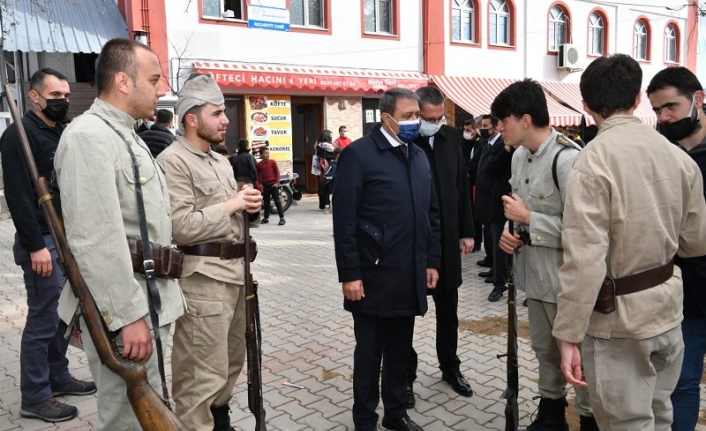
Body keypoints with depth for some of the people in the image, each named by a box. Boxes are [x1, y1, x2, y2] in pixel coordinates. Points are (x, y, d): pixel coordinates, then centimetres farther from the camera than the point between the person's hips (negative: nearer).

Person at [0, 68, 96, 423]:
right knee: (43, 319, -2)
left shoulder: (62, 133, 15)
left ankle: (58, 377, 29)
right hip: (43, 242, -8)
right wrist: (36, 246, -21)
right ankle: (34, 397, 10)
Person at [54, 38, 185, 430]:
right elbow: (96, 239, -24)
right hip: (125, 308, -10)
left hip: (151, 299, 10)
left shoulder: (127, 134, 16)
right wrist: (128, 315, -22)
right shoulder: (89, 136, -16)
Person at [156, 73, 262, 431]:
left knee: (231, 361, 20)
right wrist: (231, 204, -13)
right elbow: (182, 227, -21)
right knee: (203, 372, -2)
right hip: (202, 276, -9)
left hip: (234, 270, 9)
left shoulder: (221, 162, 17)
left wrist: (248, 206, 3)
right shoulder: (172, 161, -11)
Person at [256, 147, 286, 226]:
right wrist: (260, 184, 4)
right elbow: (258, 175, 13)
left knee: (277, 201, -6)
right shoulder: (259, 164, 3)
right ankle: (266, 218, 22)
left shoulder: (272, 162, -3)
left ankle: (282, 218, -4)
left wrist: (277, 182, -7)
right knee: (266, 202, 12)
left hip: (273, 184, -3)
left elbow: (277, 172, -1)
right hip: (264, 185, 3)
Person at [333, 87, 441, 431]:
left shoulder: (419, 156, 11)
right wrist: (350, 274, -14)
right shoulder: (358, 154, -9)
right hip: (374, 278, -5)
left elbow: (431, 213, 15)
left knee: (400, 350, 17)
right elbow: (344, 220, -12)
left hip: (411, 277, 6)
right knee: (369, 353, 9)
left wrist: (432, 260, 11)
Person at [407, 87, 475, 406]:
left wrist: (466, 231, 8)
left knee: (448, 310, 17)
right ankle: (405, 374, 24)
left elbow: (462, 186, 9)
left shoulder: (451, 137, 4)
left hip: (447, 239, 5)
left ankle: (450, 367, 35)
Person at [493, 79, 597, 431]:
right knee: (544, 349, 23)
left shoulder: (567, 159, -22)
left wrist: (528, 218, -19)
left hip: (564, 278, -8)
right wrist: (509, 230, -3)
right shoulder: (519, 155, 6)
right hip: (534, 272, 8)